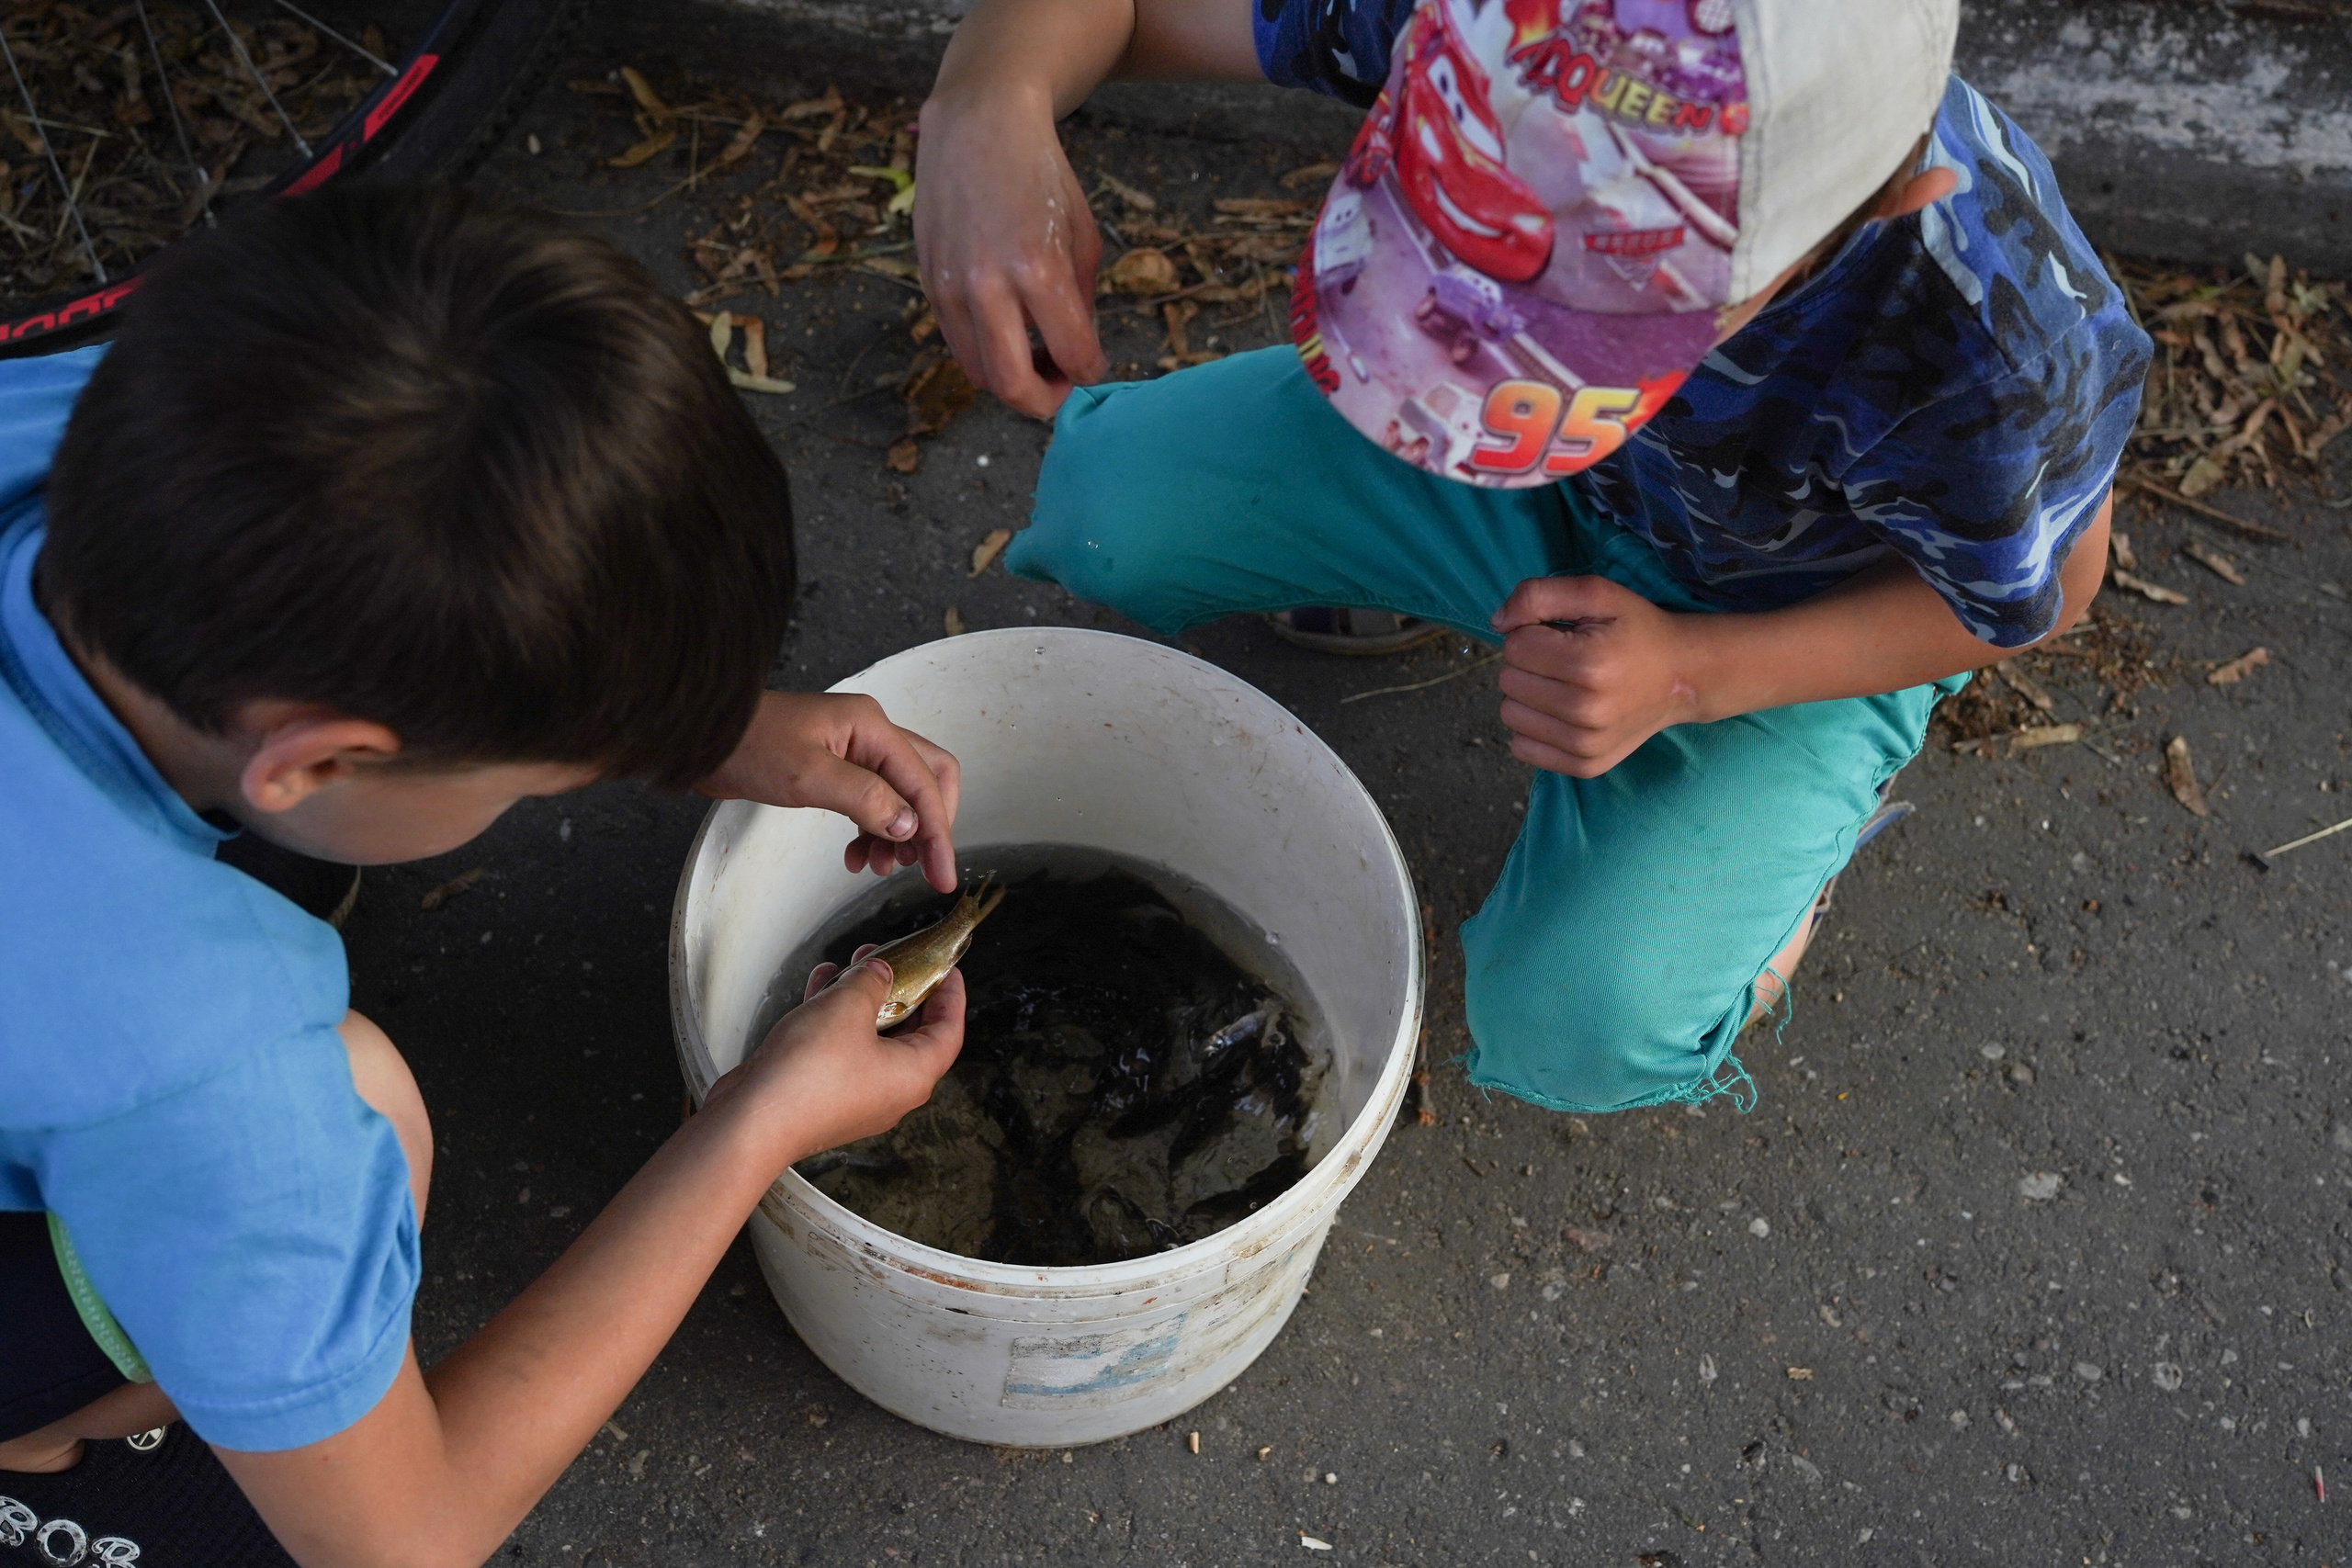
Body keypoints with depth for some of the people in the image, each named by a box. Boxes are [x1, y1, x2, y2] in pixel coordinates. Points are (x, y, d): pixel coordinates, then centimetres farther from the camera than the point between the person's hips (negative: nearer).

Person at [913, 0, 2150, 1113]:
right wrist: (987, 103, -49)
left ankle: (1802, 814, 13)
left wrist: (1694, 676, -30)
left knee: (1580, 1029, -22)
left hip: (1784, 621, -3)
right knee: (1107, 504, -14)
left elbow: (2040, 591, -17)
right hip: (1538, 506, 4)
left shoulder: (2004, 346, -41)